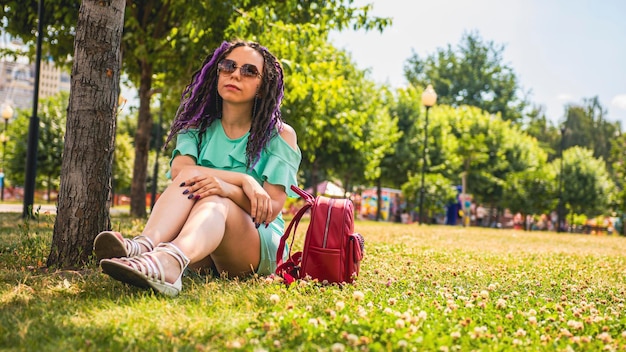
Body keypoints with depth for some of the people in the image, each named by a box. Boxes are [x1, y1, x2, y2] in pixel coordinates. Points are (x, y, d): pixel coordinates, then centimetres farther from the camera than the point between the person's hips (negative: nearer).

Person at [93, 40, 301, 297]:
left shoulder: (280, 135, 5)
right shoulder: (198, 129, 13)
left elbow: (272, 208, -7)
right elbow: (179, 170, -10)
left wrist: (227, 188, -27)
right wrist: (244, 180, -21)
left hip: (260, 249, -2)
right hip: (203, 256, 3)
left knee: (214, 199, -33)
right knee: (191, 176, -24)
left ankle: (168, 261, -67)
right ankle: (144, 245, -52)